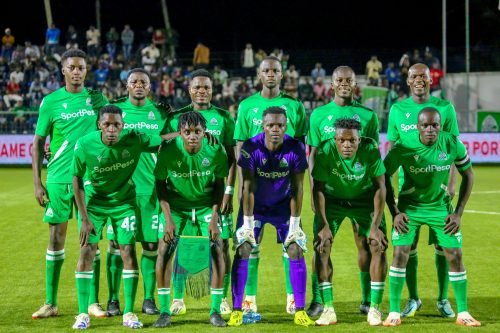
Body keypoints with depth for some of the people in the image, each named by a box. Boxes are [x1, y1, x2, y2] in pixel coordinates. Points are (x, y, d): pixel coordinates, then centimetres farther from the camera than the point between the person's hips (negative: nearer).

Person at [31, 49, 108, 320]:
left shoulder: (97, 99, 6)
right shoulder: (51, 102, 1)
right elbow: (38, 143, 3)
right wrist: (37, 183, -3)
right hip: (58, 178, -1)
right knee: (56, 238, 2)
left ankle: (93, 302, 9)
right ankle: (50, 303, 9)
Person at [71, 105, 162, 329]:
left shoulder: (134, 140, -22)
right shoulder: (84, 146, -22)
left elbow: (162, 142, -8)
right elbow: (77, 180, -10)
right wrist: (84, 218, -11)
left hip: (124, 201, 1)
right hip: (93, 201, -1)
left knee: (128, 252, -6)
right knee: (86, 252, -8)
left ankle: (129, 313, 5)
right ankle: (82, 314, 1)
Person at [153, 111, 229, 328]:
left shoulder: (216, 151, -19)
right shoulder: (168, 150, -22)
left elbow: (219, 184, -5)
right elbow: (160, 184, -10)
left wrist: (214, 217, -13)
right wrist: (168, 218, -16)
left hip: (206, 205, 1)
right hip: (175, 205, -1)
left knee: (217, 249, -10)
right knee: (164, 250, -12)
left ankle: (215, 310, 2)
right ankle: (164, 311, -1)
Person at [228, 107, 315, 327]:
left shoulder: (296, 149, -21)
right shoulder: (251, 148, -24)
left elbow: (297, 189, -14)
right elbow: (248, 188, -20)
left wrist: (294, 224, -13)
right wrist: (248, 223, -18)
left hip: (284, 206, 1)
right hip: (255, 205, -1)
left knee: (296, 251, -7)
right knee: (243, 251, -10)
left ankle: (300, 312, 2)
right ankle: (236, 310, -3)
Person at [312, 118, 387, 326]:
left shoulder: (371, 150, -27)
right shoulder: (325, 151, -28)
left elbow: (380, 187, -19)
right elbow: (318, 189, -19)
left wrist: (375, 226, -20)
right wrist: (323, 225, -22)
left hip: (364, 201, 0)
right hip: (332, 200, 0)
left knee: (377, 246, -11)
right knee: (321, 246, -14)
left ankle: (375, 308, -1)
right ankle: (328, 309, -6)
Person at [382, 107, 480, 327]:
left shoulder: (453, 144, -16)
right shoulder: (403, 147, -21)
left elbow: (468, 175, -2)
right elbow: (384, 176, -8)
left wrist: (458, 212, -5)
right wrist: (394, 212, -12)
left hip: (440, 206, 2)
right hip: (410, 206, -1)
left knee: (455, 255, -2)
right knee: (400, 253, -11)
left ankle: (463, 313, 9)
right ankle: (394, 313, -1)